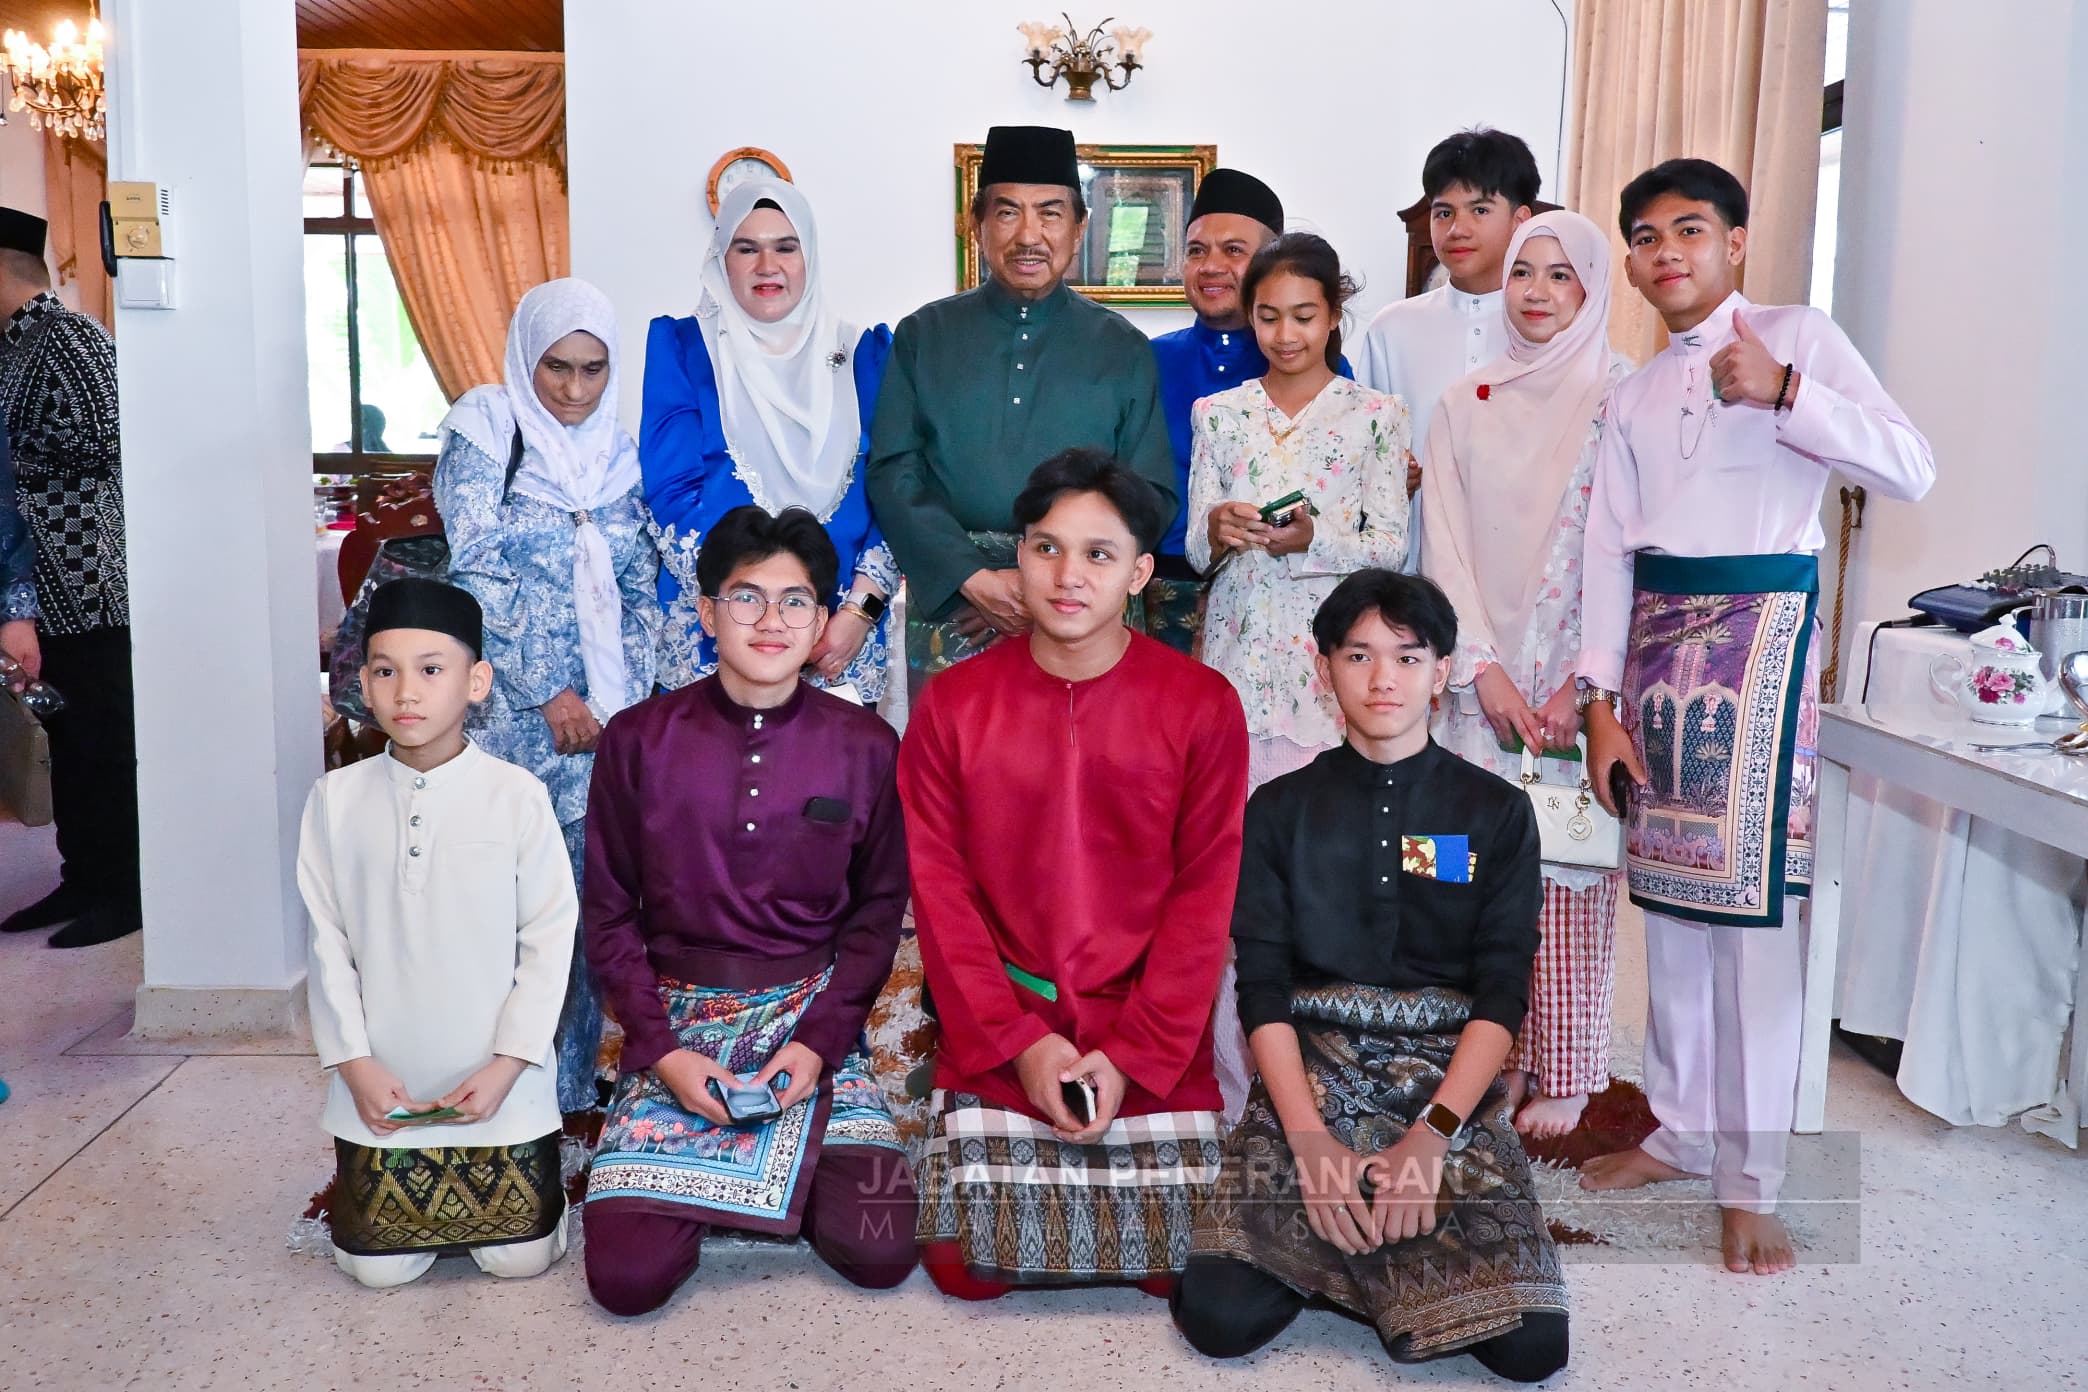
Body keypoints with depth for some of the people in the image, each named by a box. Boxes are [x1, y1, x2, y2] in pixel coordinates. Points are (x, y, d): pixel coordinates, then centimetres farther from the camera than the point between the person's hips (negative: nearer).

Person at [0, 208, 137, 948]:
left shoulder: (68, 336, -11)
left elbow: (103, 441, -19)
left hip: (85, 583, -9)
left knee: (106, 744, -1)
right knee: (69, 740, 14)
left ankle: (126, 892, 8)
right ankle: (84, 880, 23)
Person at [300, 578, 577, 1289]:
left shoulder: (517, 796, -11)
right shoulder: (335, 798, -4)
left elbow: (550, 937, -8)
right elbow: (327, 942, 0)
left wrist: (508, 1062, -12)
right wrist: (354, 1062, -6)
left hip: (499, 1087, -1)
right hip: (380, 1089, 2)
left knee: (520, 1256, 6)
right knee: (377, 1265, 10)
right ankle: (396, 1173, 39)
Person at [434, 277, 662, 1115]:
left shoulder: (617, 456, 13)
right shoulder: (484, 431, 1)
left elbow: (641, 591, 12)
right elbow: (476, 572, -8)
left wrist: (625, 704, -1)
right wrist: (551, 694, -9)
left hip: (599, 718, 4)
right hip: (510, 711, -4)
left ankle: (573, 1084, 16)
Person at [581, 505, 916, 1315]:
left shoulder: (865, 747, -2)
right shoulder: (639, 740, -3)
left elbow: (879, 911, 3)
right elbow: (610, 915, 2)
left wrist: (818, 1039, -10)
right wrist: (661, 1050, -10)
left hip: (813, 1016, 1)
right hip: (676, 1019, 0)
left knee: (881, 1254, -15)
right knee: (626, 1278, -14)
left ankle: (774, 1177, 16)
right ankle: (743, 1179, 17)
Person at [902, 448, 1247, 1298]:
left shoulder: (1202, 704, -5)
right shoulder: (952, 704, -2)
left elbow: (1205, 893, -5)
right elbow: (940, 890, -3)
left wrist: (1133, 1054, -11)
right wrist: (1017, 1043, -11)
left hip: (1151, 1029, 0)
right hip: (999, 1023, 1)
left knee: (1178, 1264, -2)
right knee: (970, 1267, -5)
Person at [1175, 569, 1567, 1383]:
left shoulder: (1496, 813, 5)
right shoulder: (1280, 811, 6)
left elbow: (1502, 995, -2)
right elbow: (1263, 989, -1)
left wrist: (1432, 1134, -17)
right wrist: (1312, 1138, -16)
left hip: (1449, 1080, 0)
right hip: (1313, 1071, 0)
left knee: (1531, 1344, -19)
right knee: (1219, 1317, -19)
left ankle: (1349, 1263, 10)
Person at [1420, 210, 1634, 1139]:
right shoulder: (1466, 406, 10)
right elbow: (1446, 548, 5)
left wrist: (1585, 685, -12)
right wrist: (1484, 672, -6)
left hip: (1580, 681, -2)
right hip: (1483, 681, 3)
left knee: (1567, 868, 0)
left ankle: (1565, 1075, 13)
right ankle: (1502, 1054, 18)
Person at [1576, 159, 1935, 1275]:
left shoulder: (1797, 336, 0)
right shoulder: (1635, 392, 15)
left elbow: (1911, 468, -10)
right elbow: (1610, 548, 8)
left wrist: (1783, 391, -20)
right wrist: (1602, 700, 2)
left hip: (1761, 625, -6)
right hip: (1658, 636, 6)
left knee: (1751, 903, -8)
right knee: (1666, 896, 10)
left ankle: (1752, 1182, 3)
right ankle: (1682, 1129, 25)